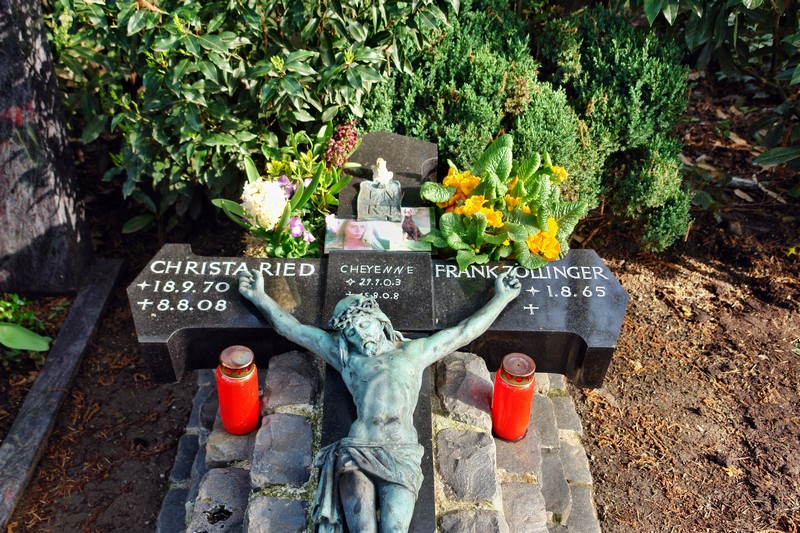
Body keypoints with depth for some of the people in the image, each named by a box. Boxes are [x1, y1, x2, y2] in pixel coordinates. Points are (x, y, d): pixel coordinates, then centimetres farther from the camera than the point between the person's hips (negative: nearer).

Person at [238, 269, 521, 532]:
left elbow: (465, 331, 31)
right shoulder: (345, 355, 26)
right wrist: (259, 296, 33)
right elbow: (291, 328, 31)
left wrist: (501, 297, 33)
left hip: (402, 455, 0)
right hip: (356, 452, 1)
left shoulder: (414, 351, 27)